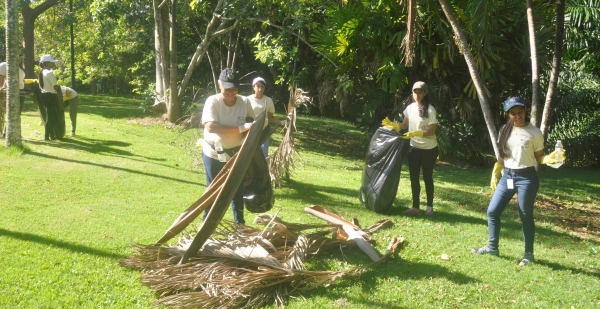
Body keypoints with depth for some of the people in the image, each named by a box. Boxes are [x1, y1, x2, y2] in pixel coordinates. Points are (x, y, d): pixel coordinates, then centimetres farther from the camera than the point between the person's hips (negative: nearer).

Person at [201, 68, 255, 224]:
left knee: (237, 189, 12)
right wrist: (241, 128, -36)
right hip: (213, 154, -2)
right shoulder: (212, 101, -19)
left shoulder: (245, 102, -10)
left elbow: (252, 125, 4)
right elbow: (210, 127, -32)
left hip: (236, 154, 3)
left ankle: (240, 223, 27)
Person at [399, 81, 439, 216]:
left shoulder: (430, 110, -16)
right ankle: (415, 206, 14)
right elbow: (404, 125, 13)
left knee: (427, 177, 5)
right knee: (414, 178, 6)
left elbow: (431, 131, -18)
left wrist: (414, 133, -28)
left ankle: (430, 207, 18)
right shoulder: (410, 108, 1)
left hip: (429, 149, -5)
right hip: (414, 148, 5)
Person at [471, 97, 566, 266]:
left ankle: (529, 253, 20)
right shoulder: (505, 130, 6)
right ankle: (492, 247, 23)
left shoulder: (534, 133, -9)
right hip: (507, 176, 6)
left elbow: (539, 157, -4)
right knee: (492, 211, 6)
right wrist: (494, 175, 13)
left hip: (526, 178, -5)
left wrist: (550, 158, -24)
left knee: (526, 216, 3)